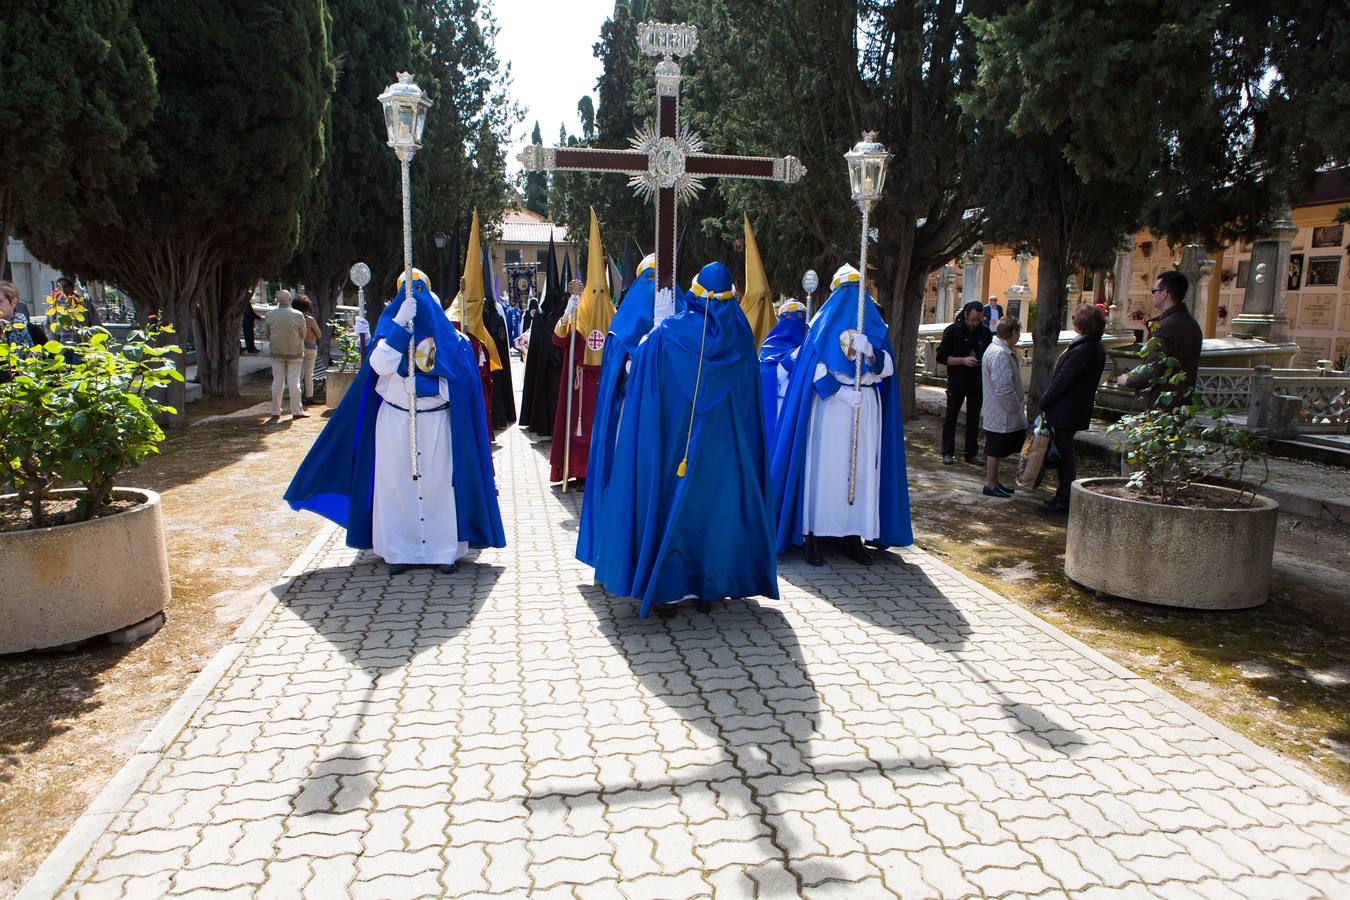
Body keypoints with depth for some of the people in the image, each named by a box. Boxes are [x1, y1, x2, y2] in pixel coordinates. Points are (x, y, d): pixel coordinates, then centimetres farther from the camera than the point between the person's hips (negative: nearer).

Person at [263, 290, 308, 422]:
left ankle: (275, 412, 11)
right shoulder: (298, 315, -11)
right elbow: (303, 334, 0)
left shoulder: (270, 315, -6)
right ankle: (297, 411, 6)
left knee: (277, 381, 8)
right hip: (295, 352, -2)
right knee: (294, 381, 3)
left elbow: (267, 334, 5)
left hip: (277, 352, 2)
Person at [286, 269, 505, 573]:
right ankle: (397, 551, 12)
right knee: (396, 484, 3)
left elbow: (464, 377, 8)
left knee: (440, 484, 2)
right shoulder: (390, 327, 2)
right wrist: (401, 323, -18)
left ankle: (447, 550, 10)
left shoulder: (446, 334, 5)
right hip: (395, 421, 0)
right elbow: (380, 365, -18)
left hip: (437, 422, 0)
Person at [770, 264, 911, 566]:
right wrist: (841, 392, -16)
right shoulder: (824, 322, 6)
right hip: (828, 406, -3)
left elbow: (886, 370, 5)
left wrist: (870, 352, -16)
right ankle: (812, 534, -3)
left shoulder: (875, 326, 13)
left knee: (860, 468, 0)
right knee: (823, 465, -6)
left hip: (866, 409, 3)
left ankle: (852, 536, 3)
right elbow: (815, 367, -3)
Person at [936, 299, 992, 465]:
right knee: (951, 417, 4)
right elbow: (941, 357, -9)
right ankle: (948, 452, 12)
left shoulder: (985, 332, 3)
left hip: (977, 382, 3)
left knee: (973, 419, 8)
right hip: (956, 382, -3)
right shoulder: (953, 330, -7)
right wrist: (963, 360, -20)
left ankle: (972, 453, 16)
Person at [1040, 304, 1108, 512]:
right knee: (1065, 455, 17)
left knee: (1064, 455, -1)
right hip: (1078, 411, 9)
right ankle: (1064, 497, 25)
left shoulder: (1082, 350, -22)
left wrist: (1044, 403, -9)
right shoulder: (1097, 348, 9)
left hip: (1065, 412, -9)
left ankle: (1064, 501, 7)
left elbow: (1062, 380, -20)